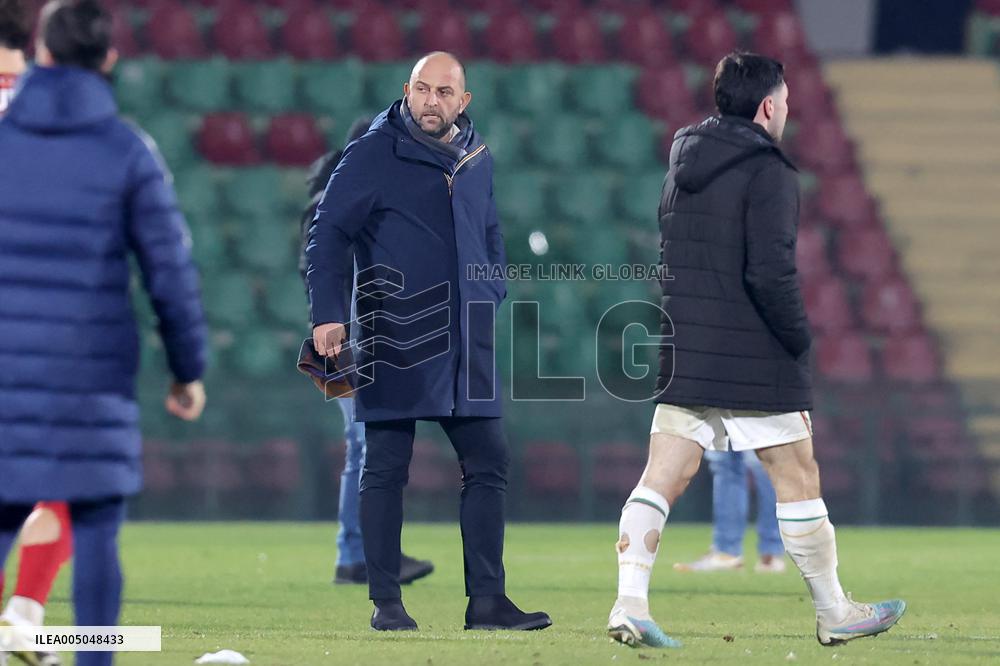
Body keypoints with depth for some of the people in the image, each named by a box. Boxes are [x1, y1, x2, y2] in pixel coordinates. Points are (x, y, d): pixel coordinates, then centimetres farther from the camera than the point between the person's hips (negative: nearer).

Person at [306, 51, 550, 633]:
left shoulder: (477, 160, 12)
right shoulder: (375, 155, -5)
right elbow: (328, 233, -5)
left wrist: (491, 299, 10)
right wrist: (329, 314, -14)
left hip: (468, 342, 5)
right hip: (395, 339, -5)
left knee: (489, 463, 2)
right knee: (386, 469, -1)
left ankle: (487, 599, 7)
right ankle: (387, 602, 5)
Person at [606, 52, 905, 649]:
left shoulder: (684, 167, 13)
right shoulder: (769, 173, -13)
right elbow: (770, 272, -21)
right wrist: (801, 340, -8)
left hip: (685, 353, 7)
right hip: (756, 361, -6)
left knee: (663, 476, 0)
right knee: (797, 477, 6)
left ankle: (630, 601, -14)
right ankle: (835, 614, 15)